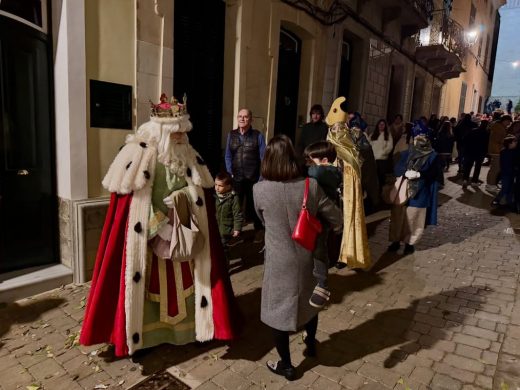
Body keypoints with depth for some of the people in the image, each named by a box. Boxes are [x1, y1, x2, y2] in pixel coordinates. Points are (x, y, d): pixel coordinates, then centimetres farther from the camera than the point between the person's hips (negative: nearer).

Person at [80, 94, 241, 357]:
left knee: (182, 285, 15)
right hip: (147, 238, -4)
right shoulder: (137, 155, -14)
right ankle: (142, 335, 27)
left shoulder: (189, 156, 1)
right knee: (147, 285, 8)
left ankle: (188, 326, 34)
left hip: (183, 236, 4)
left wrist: (181, 198, -11)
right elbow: (126, 202, -13)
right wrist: (159, 227, -14)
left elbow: (201, 193, 7)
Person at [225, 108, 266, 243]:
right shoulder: (231, 135, 5)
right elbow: (228, 156, 6)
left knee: (254, 205, 12)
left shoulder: (258, 135, -4)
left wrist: (262, 178, -10)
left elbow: (263, 157, -6)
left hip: (253, 178, -2)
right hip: (236, 178, 2)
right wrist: (230, 174, -3)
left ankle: (259, 230, 31)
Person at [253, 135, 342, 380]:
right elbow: (337, 219, -6)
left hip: (279, 262, -2)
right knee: (309, 300, 28)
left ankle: (286, 365, 34)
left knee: (278, 309, 17)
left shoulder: (259, 190, -18)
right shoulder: (311, 186, -15)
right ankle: (311, 344, 52)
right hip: (306, 258, 3)